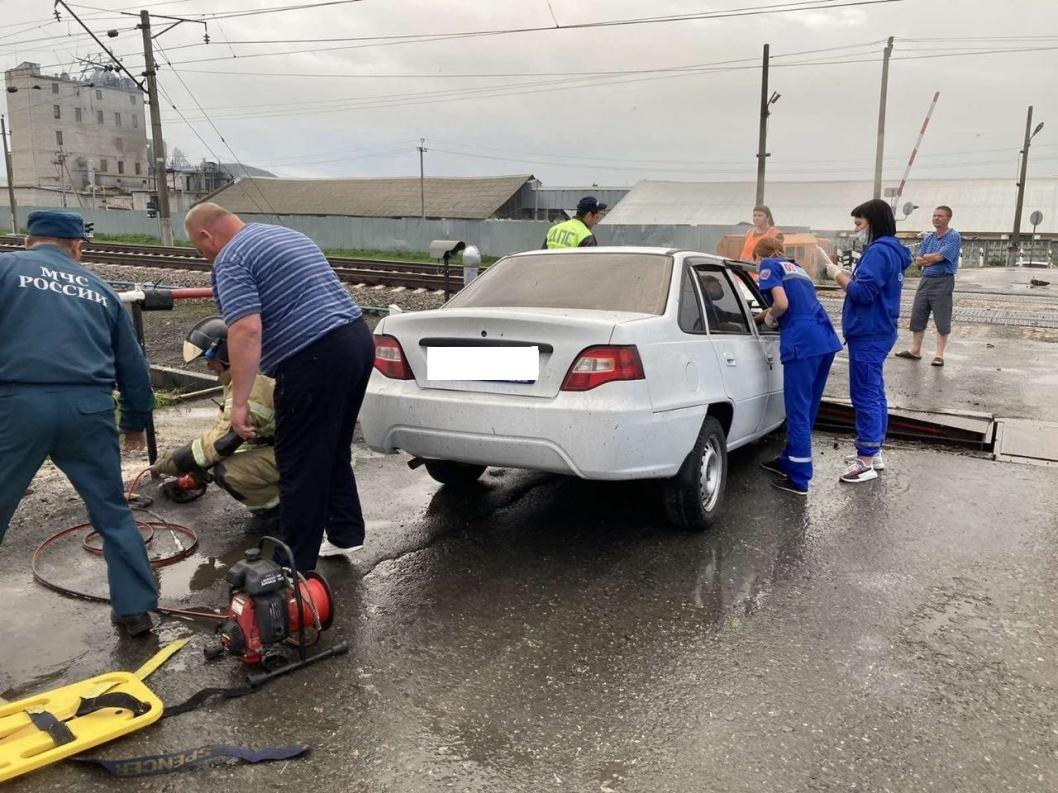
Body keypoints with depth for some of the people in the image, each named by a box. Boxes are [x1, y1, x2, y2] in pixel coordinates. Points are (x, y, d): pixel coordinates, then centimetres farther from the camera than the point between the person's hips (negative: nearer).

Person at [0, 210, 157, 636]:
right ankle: (135, 609, 18)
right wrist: (136, 421, 35)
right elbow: (133, 364, 24)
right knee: (113, 512, 14)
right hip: (89, 408, 2)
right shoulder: (98, 288, 21)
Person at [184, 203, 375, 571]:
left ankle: (296, 567, 11)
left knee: (300, 466, 2)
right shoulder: (286, 235, 23)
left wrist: (239, 402, -17)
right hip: (357, 339, 9)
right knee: (333, 450, 23)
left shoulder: (230, 260, -5)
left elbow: (247, 330, -19)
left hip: (317, 358, -9)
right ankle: (346, 533, 33)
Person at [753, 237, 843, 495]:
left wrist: (768, 317, 10)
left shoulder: (768, 266, 5)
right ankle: (789, 460, 31)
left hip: (802, 342, -8)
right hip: (826, 340, 8)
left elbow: (782, 304, -10)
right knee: (807, 409, 17)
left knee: (798, 411, -3)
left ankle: (799, 480, 0)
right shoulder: (796, 268, 28)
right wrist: (754, 319, 43)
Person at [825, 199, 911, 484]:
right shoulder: (889, 250, 15)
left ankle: (866, 463, 0)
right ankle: (873, 452, 27)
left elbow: (862, 292, -23)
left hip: (868, 335, -11)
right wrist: (843, 274, 2)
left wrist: (838, 274, -11)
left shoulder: (879, 251, -17)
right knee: (874, 394, 16)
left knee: (865, 396, -6)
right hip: (875, 333, 11)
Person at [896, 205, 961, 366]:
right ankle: (915, 350, 18)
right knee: (917, 316, 9)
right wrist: (932, 259, -11)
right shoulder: (928, 238, 14)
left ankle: (939, 354, 3)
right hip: (925, 280, 7)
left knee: (942, 320, -2)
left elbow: (938, 256, -16)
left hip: (943, 281, -7)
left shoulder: (953, 237, -6)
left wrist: (926, 257, 2)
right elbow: (918, 261, 7)